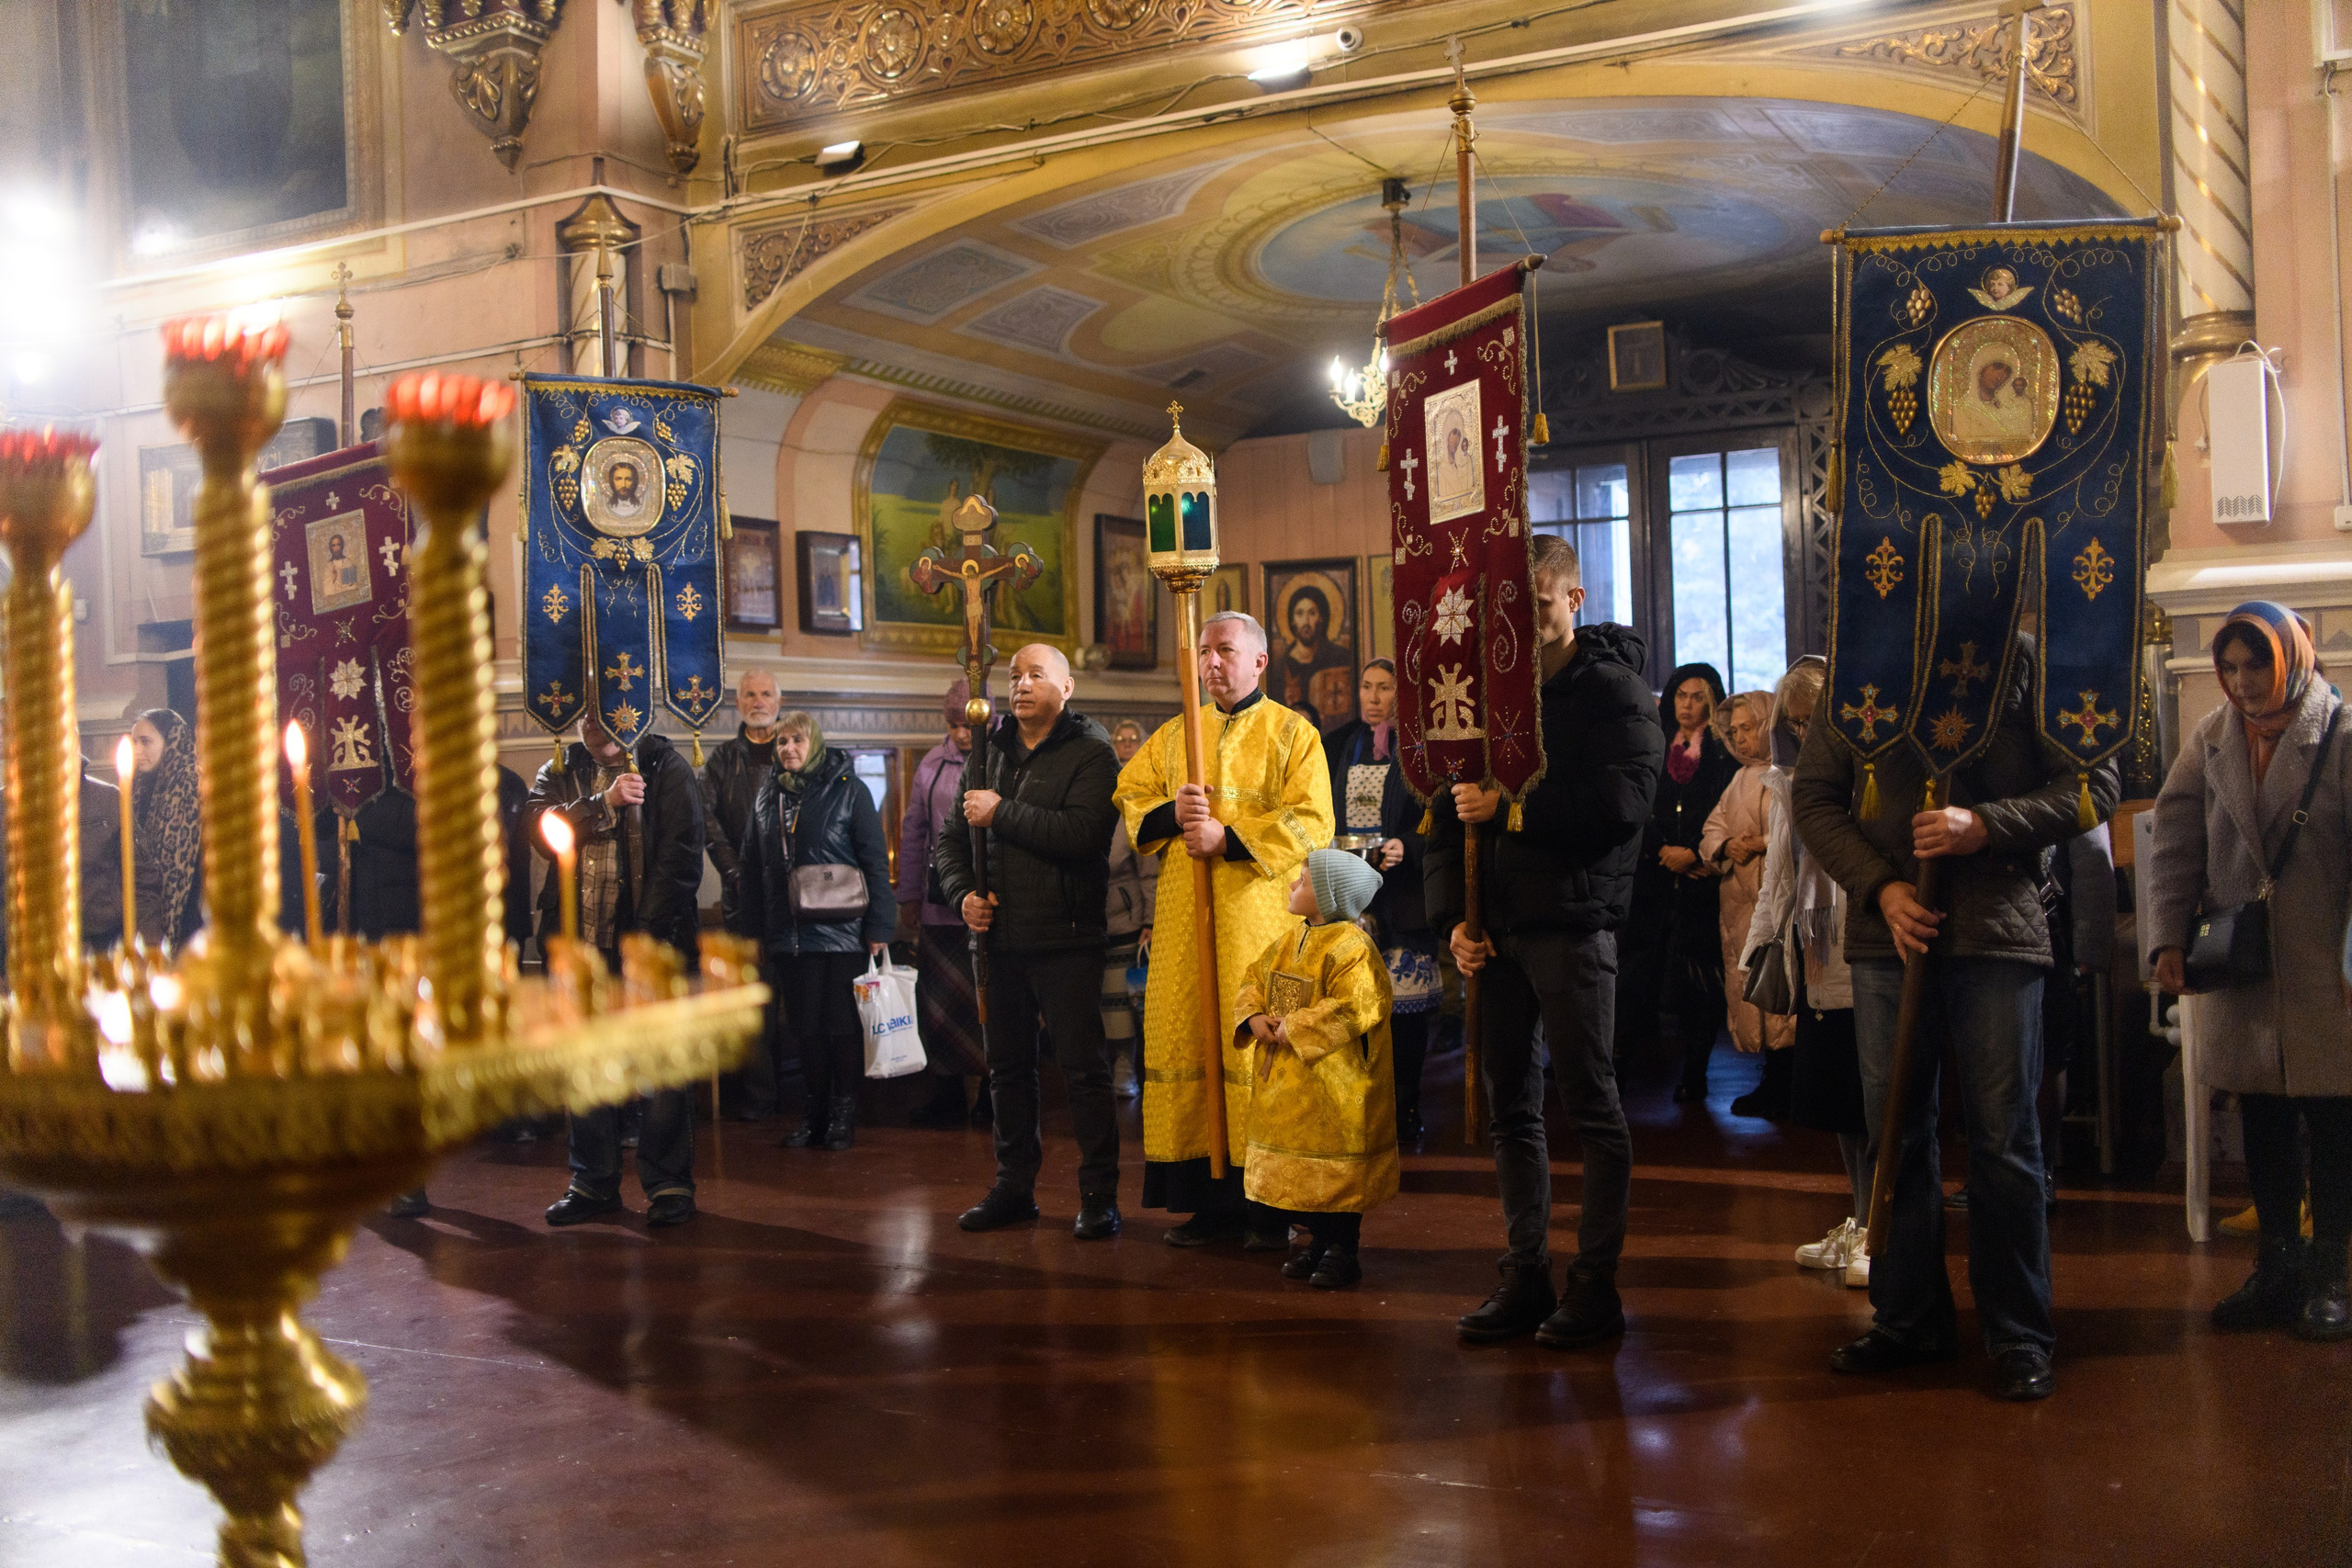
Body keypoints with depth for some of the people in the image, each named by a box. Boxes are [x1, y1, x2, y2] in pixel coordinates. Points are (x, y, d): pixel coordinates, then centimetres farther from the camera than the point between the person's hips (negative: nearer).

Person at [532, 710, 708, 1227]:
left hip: (653, 938, -4)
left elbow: (680, 856, -6)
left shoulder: (668, 769, 1)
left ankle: (668, 1183, 5)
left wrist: (647, 933, -13)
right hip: (580, 942, 4)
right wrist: (605, 802, -17)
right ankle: (594, 1181, 20)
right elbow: (540, 829, -6)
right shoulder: (560, 772, 12)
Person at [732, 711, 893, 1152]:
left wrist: (878, 926, -10)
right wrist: (750, 929, 12)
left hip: (841, 933, -4)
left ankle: (844, 1112, 12)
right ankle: (815, 1112, 17)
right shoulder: (767, 796, 13)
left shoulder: (848, 789, -2)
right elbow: (751, 867, 17)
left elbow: (875, 861, -4)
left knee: (842, 1028, 0)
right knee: (806, 1029, 7)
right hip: (787, 935, 4)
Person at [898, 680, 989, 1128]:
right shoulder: (932, 765, 11)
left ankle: (992, 1093, 15)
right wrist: (909, 893, 17)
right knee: (935, 1001, 7)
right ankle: (947, 1093, 19)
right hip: (940, 904, 5)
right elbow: (913, 831, 18)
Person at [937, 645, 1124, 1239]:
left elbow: (1082, 833, -21)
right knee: (1008, 1066, 13)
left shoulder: (1091, 753, -4)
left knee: (1083, 1068, -4)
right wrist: (964, 892, -1)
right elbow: (951, 837, 17)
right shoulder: (988, 751, 14)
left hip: (1066, 939, -6)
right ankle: (1015, 1185, 24)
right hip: (1000, 936, 6)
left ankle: (1099, 1195, 4)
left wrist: (1001, 813, -15)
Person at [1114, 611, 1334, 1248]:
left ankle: (1270, 1206, 1)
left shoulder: (1292, 734, 5)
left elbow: (1311, 822, -6)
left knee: (1258, 1045, -6)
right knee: (1187, 1040, 1)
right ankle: (1208, 1200, 8)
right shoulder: (1173, 736, 18)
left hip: (1260, 911, -4)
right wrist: (1173, 814, -7)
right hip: (1184, 920, 4)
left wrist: (1228, 838, -14)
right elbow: (1129, 799, 13)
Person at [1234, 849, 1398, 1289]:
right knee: (1300, 1168, 15)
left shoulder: (1350, 947, -17)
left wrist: (1294, 1029, -21)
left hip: (1334, 1085, -8)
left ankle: (1344, 1250, 12)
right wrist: (1254, 1017, -3)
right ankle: (1319, 1241, 28)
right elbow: (1254, 980, 17)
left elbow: (1353, 1009, -25)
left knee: (1336, 1168, -1)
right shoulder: (1288, 939, 10)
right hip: (1285, 1085, 9)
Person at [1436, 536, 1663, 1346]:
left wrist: (1511, 807, -15)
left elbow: (1622, 801, -17)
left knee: (1593, 1106, 0)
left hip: (1571, 925, -6)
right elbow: (1448, 811, 11)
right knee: (1511, 1109, 9)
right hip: (1494, 929, 6)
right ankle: (1526, 1275, 18)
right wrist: (1453, 914, 0)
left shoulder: (1613, 688, -2)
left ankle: (1596, 1282, 7)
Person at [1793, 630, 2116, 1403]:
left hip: (1998, 926, -3)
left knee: (2003, 1137, 0)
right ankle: (1907, 1317, 22)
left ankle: (2019, 1334, 13)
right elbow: (1813, 794, 8)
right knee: (1894, 1131, 10)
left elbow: (2094, 782, 0)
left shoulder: (2024, 660, 1)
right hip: (1888, 929, 3)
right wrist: (1880, 886, -6)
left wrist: (1985, 825, -15)